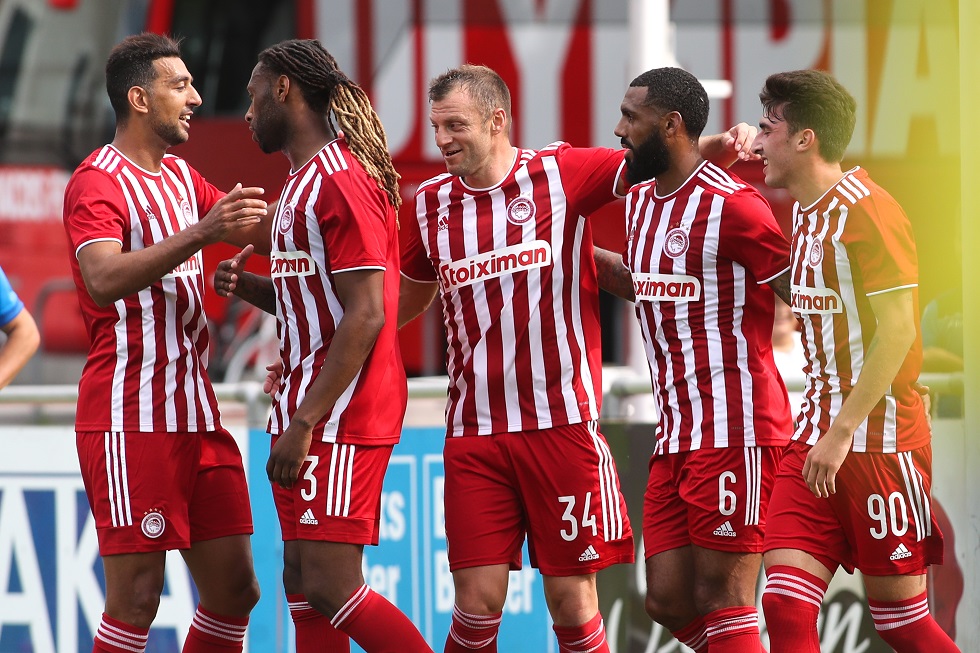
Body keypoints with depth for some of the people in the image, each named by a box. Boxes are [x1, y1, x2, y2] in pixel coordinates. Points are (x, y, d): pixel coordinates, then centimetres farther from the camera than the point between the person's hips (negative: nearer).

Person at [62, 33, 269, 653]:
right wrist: (202, 233, -37)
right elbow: (105, 279, -27)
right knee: (136, 602, -9)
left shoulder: (181, 178, 17)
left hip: (197, 415, 9)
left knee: (235, 590, 6)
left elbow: (261, 225, 25)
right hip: (131, 421, -9)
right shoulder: (98, 182, -10)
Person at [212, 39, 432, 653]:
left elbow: (364, 317, -20)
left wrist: (304, 424, -22)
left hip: (342, 418, -10)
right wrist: (249, 286, 7)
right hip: (307, 414, 10)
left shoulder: (342, 181, -14)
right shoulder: (303, 182, 18)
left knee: (329, 586, -13)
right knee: (303, 584, 8)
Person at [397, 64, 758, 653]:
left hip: (563, 425, -2)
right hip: (475, 433, 2)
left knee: (573, 604, 1)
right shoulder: (431, 205, 9)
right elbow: (410, 296, 25)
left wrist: (718, 147, -24)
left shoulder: (562, 173, -1)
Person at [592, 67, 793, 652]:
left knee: (721, 600, -7)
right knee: (668, 601, 7)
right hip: (675, 437, 9)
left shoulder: (732, 205, -14)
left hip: (734, 433, -9)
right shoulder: (640, 201, 14)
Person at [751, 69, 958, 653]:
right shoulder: (805, 211, 13)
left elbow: (897, 331, -19)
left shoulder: (867, 211, -14)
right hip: (818, 436, 8)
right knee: (785, 606, -4)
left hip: (880, 442, -8)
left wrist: (843, 431, -21)